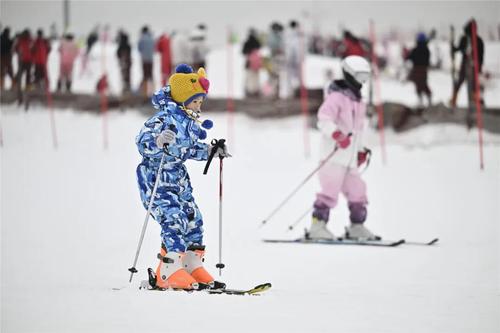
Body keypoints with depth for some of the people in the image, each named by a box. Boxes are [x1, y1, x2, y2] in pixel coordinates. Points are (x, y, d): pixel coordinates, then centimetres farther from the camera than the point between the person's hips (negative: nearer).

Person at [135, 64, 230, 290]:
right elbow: (142, 142, -28)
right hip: (156, 178, -10)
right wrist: (159, 140, -47)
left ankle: (191, 265, 19)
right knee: (174, 220, -19)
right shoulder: (166, 118, -20)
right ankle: (169, 273, -17)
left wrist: (212, 151, 16)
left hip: (178, 178, 10)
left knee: (193, 219, 9)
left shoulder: (188, 121, 9)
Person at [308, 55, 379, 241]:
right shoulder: (337, 96, -8)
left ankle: (356, 227, 18)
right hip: (335, 155, -9)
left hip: (350, 158, 9)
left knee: (357, 191, 9)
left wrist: (360, 150, 26)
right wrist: (336, 134, -35)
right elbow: (324, 119, -20)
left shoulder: (357, 101, 21)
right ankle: (317, 227, -14)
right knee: (330, 190, -15)